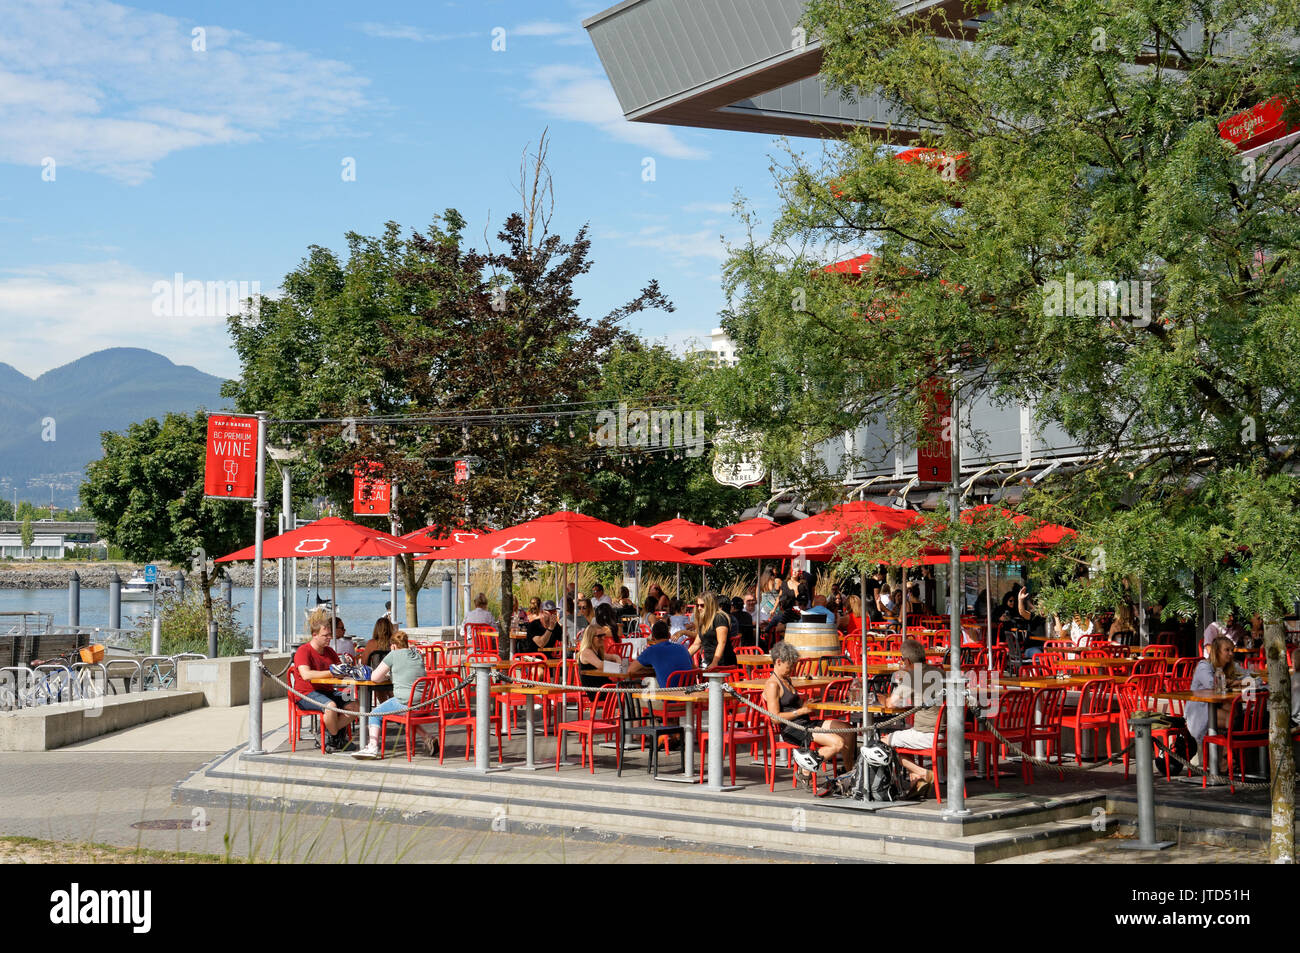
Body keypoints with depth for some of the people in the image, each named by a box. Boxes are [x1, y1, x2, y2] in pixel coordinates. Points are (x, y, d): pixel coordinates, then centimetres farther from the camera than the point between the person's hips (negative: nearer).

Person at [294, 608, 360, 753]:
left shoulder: (329, 651, 15)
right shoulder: (303, 651, -9)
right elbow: (306, 675, -25)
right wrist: (331, 672, -29)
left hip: (328, 692, 7)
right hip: (307, 694, -7)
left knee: (353, 706, -15)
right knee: (330, 705, -35)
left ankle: (329, 734, -5)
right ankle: (335, 738, -11)